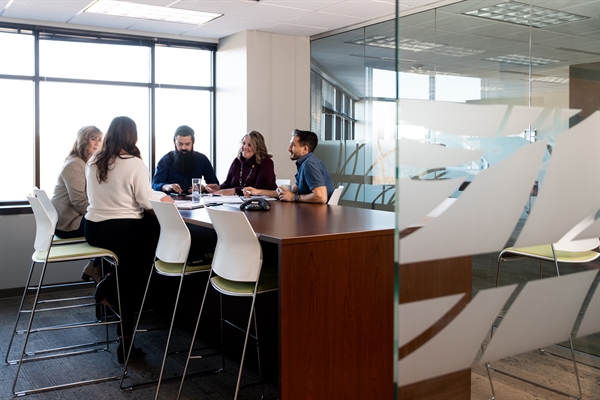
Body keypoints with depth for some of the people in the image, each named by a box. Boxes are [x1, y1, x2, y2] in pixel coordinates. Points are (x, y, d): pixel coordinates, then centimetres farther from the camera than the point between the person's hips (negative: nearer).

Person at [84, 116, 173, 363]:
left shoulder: (93, 163, 6)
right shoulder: (135, 164, -13)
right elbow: (147, 202, -13)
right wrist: (164, 200, 8)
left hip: (93, 230, 7)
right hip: (122, 232, -7)